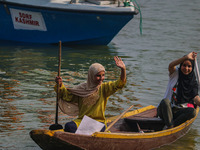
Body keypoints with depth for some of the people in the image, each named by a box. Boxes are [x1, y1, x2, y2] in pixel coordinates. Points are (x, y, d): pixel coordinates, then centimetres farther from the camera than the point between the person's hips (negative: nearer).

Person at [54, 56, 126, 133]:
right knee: (69, 126, -28)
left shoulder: (104, 88, 3)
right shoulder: (82, 88, 10)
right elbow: (67, 95, 19)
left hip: (98, 121, -2)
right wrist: (60, 85, 2)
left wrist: (123, 69, -28)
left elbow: (119, 84, -11)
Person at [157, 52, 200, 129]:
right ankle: (170, 126, -40)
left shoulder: (193, 82, 8)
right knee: (165, 101, -36)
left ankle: (169, 127, -34)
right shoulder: (176, 73, 4)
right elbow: (171, 66, -19)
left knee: (192, 111, -29)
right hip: (165, 109, -2)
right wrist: (186, 57, -30)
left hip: (178, 112, 2)